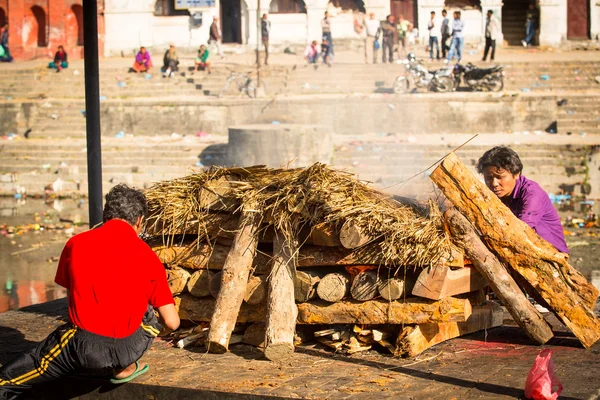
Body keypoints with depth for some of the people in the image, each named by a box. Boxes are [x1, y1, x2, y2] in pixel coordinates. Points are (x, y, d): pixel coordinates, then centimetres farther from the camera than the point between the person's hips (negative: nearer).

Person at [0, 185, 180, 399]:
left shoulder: (76, 243, 3)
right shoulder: (147, 256, 0)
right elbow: (172, 323, 2)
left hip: (83, 348, 1)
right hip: (128, 348, 0)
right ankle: (125, 367, 18)